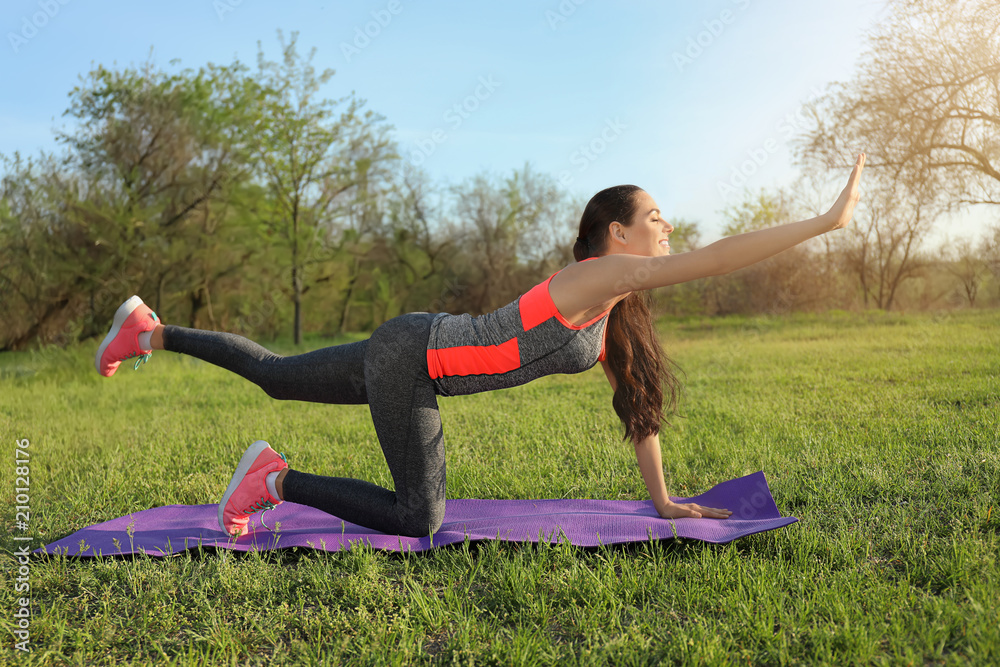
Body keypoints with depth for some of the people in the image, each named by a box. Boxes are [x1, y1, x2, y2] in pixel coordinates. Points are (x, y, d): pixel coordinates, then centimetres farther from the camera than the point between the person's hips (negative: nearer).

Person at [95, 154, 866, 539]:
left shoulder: (617, 312, 8)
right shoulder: (598, 275, -20)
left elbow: (637, 399, 13)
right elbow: (714, 258, -30)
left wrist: (664, 500, 14)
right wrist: (826, 219, -22)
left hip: (419, 354, 9)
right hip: (410, 355, -9)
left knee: (274, 376, 21)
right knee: (419, 519, -7)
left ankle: (150, 332, 33)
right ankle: (276, 478, 2)